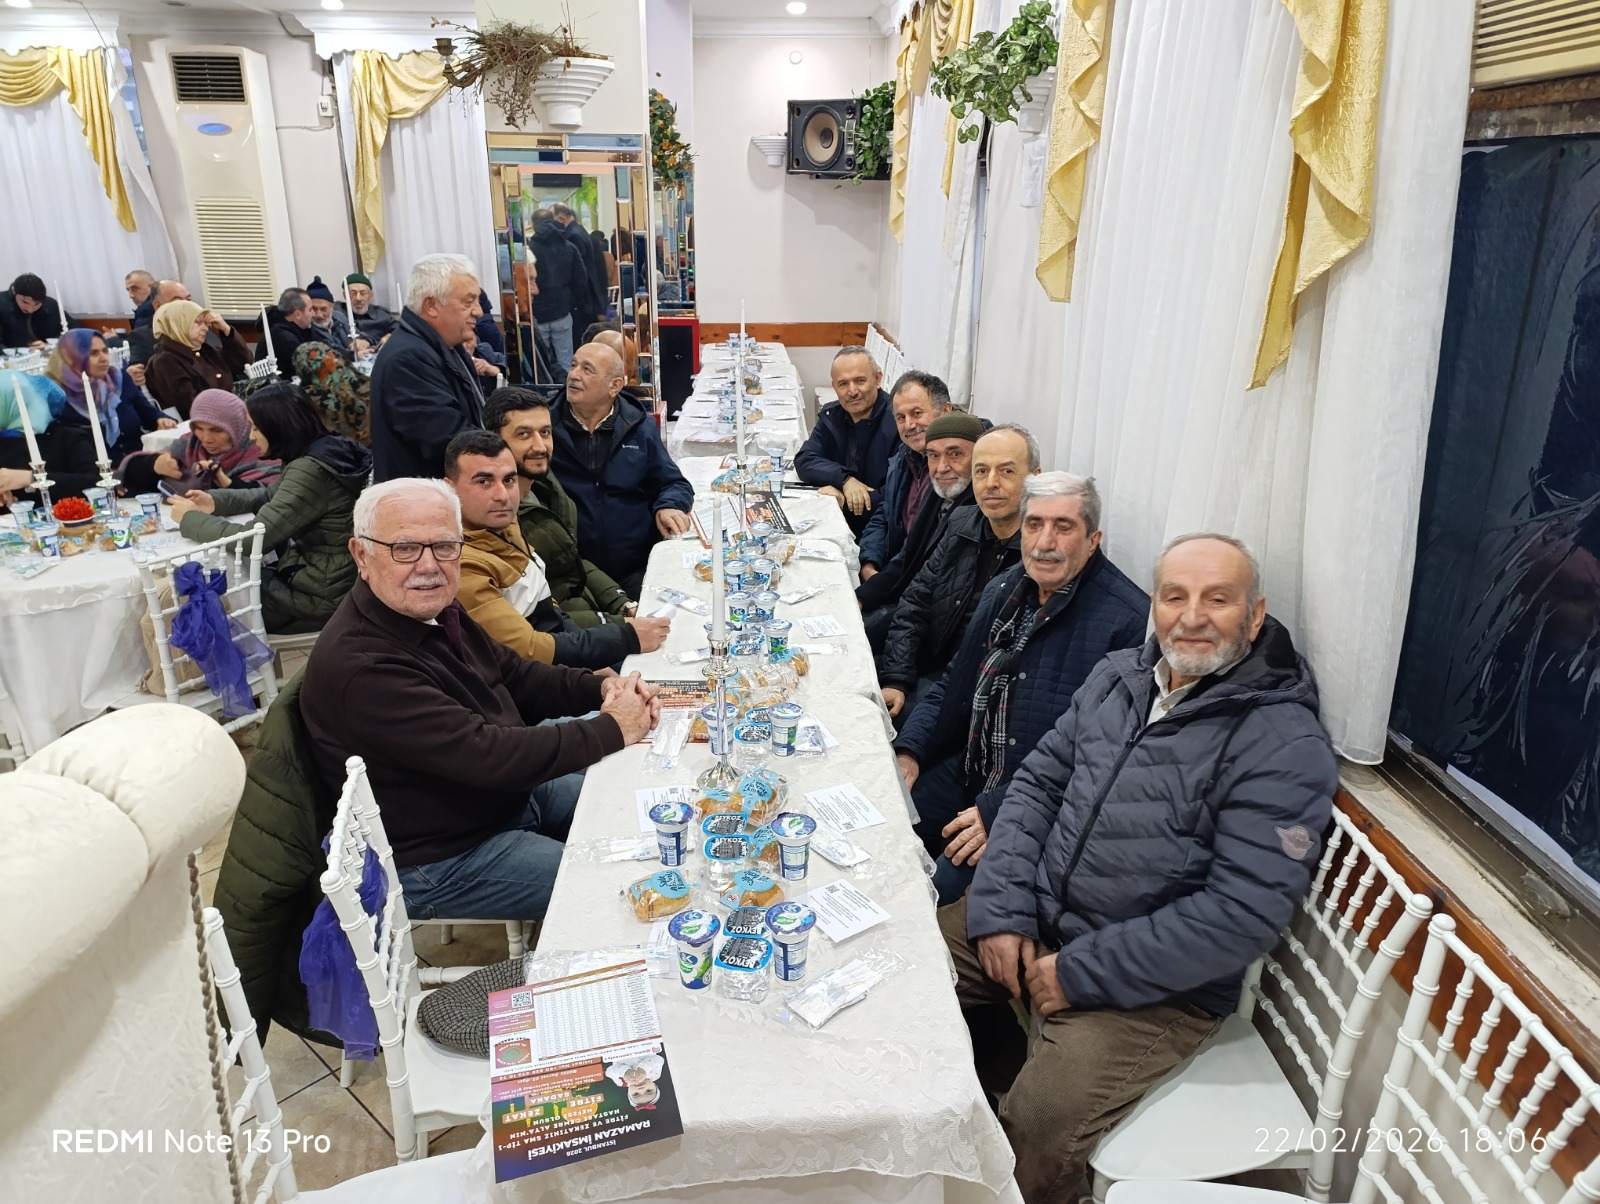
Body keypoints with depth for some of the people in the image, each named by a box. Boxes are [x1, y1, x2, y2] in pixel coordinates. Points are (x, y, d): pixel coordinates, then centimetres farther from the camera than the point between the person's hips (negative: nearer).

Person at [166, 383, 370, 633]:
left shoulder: (310, 471, -24)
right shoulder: (322, 451, 5)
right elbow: (269, 496, 22)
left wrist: (190, 519, -6)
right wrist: (215, 501, 8)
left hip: (317, 597, -9)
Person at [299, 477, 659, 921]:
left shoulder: (433, 611, -1)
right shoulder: (360, 666, -31)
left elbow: (516, 676, 9)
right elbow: (483, 755, -34)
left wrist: (602, 687, -9)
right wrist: (613, 730, -25)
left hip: (510, 791, 10)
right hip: (437, 862, -9)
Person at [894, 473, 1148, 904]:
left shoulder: (1128, 622, -18)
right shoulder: (1004, 589, 7)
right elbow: (953, 685, 17)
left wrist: (997, 812, -21)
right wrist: (909, 750, 0)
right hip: (966, 775, 7)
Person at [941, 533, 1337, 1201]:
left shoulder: (1286, 747, -16)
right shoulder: (1118, 675, 4)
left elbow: (1241, 915, -21)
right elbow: (1037, 781, 6)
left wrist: (1080, 972, -18)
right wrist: (1000, 912, -6)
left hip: (1157, 986, -6)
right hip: (1036, 917, 6)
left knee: (1033, 1137, -23)